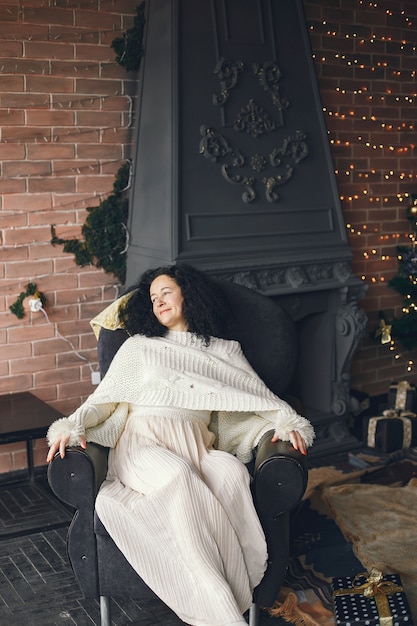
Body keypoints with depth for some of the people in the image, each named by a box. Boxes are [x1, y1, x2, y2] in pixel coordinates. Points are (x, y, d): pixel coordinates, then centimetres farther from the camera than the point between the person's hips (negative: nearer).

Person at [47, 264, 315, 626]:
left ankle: (227, 596, -37)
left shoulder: (224, 351, 24)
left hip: (196, 446, 2)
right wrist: (73, 426, -4)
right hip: (143, 444, -1)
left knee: (232, 472, -35)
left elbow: (262, 397, 14)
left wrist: (288, 422, -7)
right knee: (179, 475, -37)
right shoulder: (139, 346, 23)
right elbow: (105, 399, 15)